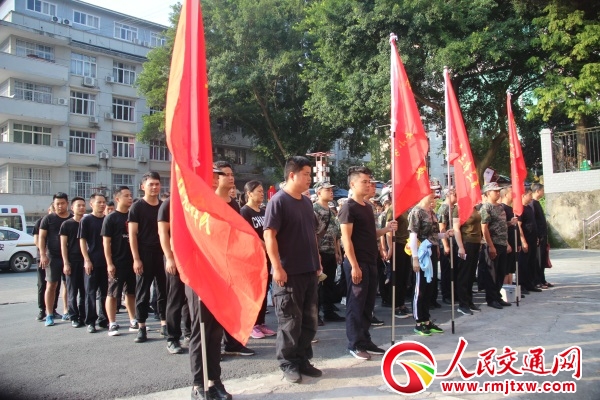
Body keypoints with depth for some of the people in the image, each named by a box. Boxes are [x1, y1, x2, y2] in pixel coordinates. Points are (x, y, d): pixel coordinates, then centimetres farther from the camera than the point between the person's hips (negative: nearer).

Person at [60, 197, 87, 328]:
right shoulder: (67, 224, 3)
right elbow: (63, 244, -1)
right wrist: (66, 263, -8)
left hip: (85, 261, 2)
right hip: (72, 262, -2)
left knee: (84, 291, 4)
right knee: (72, 291, 3)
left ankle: (83, 317, 13)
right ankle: (74, 317, 11)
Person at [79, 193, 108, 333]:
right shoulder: (86, 220, -1)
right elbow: (82, 241, -4)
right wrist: (87, 260, -11)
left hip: (106, 262, 4)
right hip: (92, 262, -4)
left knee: (105, 292, 9)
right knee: (91, 292, 2)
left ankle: (104, 319, 18)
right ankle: (90, 322, 9)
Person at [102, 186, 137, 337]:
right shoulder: (111, 218, -5)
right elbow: (106, 242, -7)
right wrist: (109, 263, -13)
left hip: (132, 261, 5)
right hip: (117, 262, -5)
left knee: (131, 292, 12)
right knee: (112, 293, 3)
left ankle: (133, 322, 19)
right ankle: (112, 324, 9)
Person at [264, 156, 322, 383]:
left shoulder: (306, 202, 13)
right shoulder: (278, 201, -10)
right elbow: (269, 235, -16)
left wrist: (317, 262, 17)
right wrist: (277, 267, -20)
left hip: (309, 271, 8)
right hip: (289, 272, -7)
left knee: (309, 320, 13)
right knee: (289, 321, 3)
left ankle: (303, 360, 26)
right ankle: (288, 364, 17)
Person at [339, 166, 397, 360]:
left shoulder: (368, 207, 15)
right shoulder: (349, 208, -11)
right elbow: (346, 238, -16)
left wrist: (386, 229, 3)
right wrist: (354, 265, -20)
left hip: (370, 262, 9)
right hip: (357, 263, -8)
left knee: (368, 304, 13)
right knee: (356, 304, 0)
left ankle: (365, 341, 24)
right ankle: (355, 344, 10)